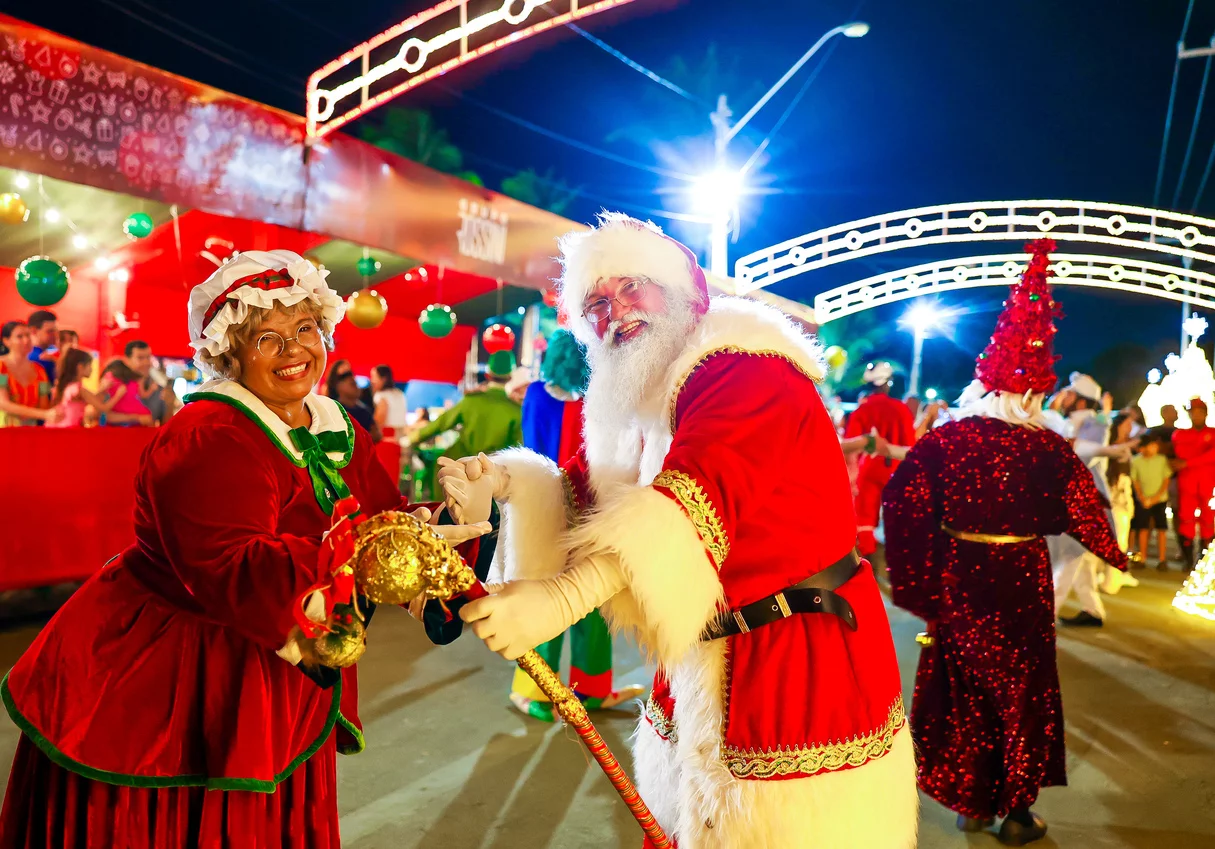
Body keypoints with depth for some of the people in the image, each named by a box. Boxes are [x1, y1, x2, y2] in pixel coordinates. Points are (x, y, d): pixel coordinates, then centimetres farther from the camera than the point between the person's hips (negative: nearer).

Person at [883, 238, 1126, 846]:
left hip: (956, 581, 1)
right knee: (1023, 692, 16)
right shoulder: (1051, 449, -12)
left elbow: (903, 510, -12)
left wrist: (914, 586, -3)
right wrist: (1117, 556, 19)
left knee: (961, 689, 17)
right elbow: (1087, 515, -1)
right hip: (1021, 584, -1)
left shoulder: (943, 440, -10)